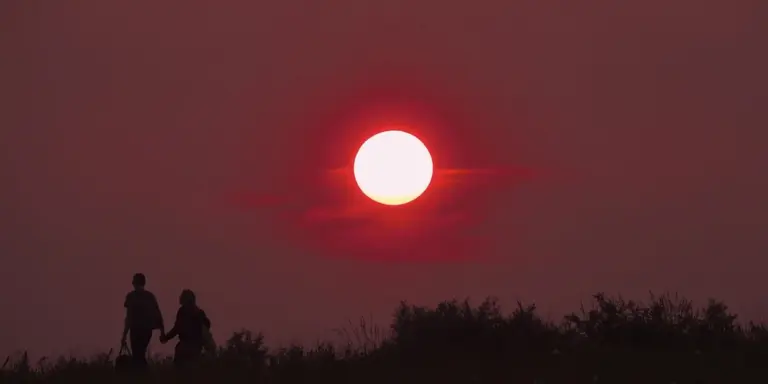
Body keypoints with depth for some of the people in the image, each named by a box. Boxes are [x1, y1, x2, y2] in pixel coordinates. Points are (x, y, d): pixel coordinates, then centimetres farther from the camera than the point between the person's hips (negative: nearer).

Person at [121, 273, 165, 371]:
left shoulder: (131, 296, -5)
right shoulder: (150, 296, 10)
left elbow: (129, 317, -11)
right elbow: (158, 314, 8)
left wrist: (124, 335, -9)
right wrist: (162, 331, 13)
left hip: (137, 329, -5)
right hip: (148, 329, 5)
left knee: (137, 356, -4)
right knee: (140, 354, 20)